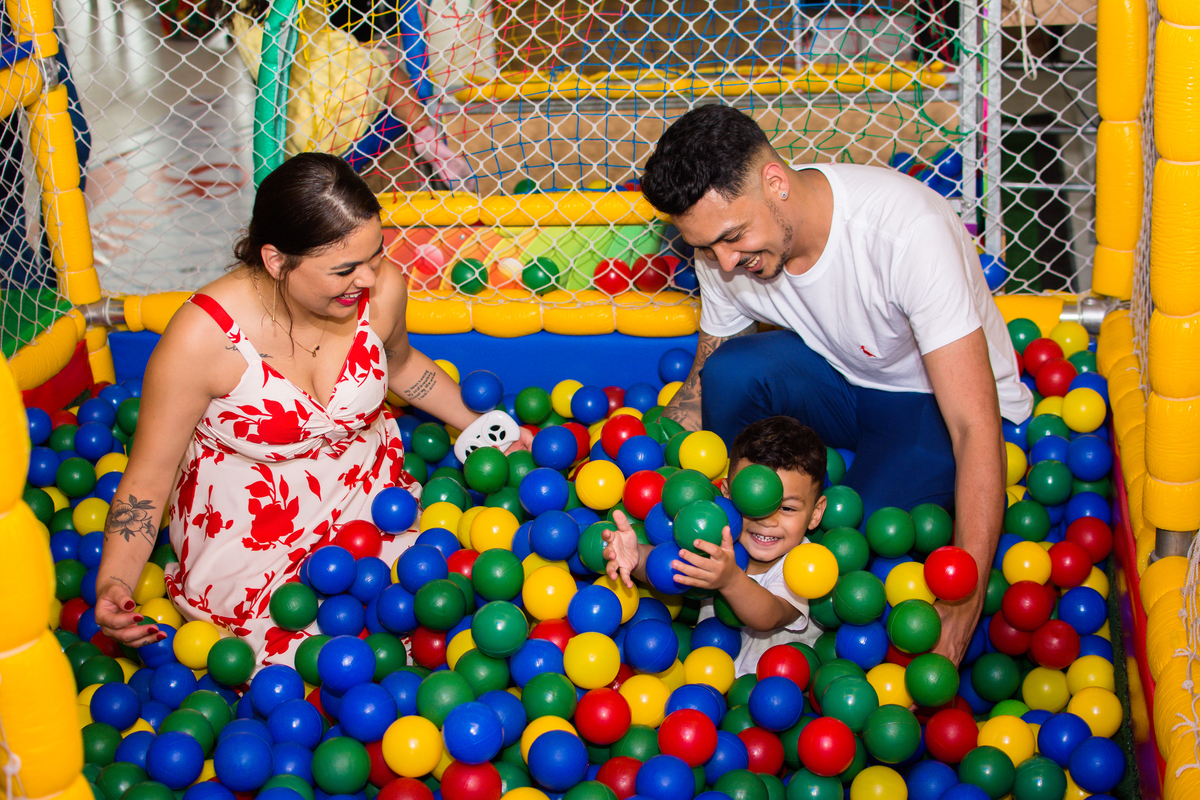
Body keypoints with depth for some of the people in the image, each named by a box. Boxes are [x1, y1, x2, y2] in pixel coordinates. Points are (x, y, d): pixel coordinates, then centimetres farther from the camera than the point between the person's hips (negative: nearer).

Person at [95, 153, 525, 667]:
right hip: (252, 536, -4)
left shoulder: (382, 288, -15)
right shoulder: (202, 338, -27)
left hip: (366, 494, 4)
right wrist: (114, 582, -31)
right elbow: (149, 475, -17)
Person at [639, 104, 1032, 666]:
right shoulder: (725, 246, -16)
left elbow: (976, 429, -35)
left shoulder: (907, 228, -34)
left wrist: (963, 608, -40)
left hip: (940, 401, -4)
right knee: (733, 371, -27)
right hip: (839, 381, 5)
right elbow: (702, 388, 0)